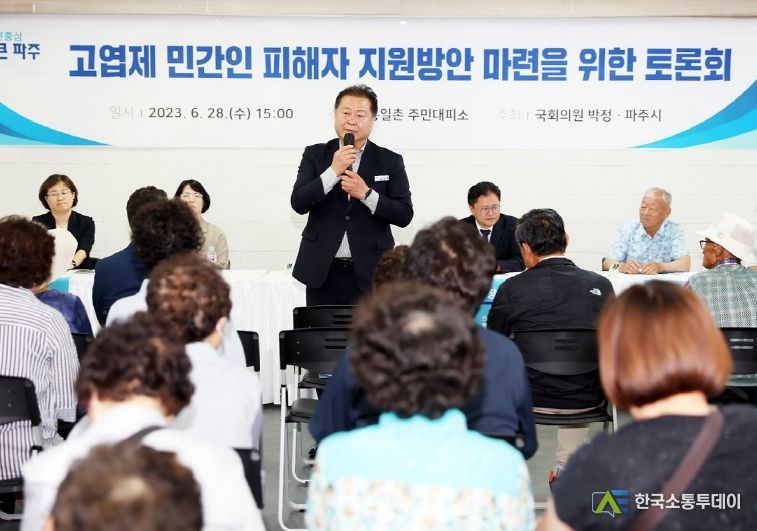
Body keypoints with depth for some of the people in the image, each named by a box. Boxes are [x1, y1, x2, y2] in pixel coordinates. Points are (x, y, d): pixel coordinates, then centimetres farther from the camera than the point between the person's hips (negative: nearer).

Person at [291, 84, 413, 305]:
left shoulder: (390, 161, 4)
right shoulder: (315, 155, 7)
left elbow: (404, 215, -2)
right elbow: (299, 203, -4)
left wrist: (366, 194, -15)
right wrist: (333, 171, -14)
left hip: (368, 274, -1)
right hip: (322, 272, 1)